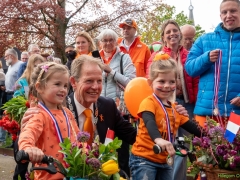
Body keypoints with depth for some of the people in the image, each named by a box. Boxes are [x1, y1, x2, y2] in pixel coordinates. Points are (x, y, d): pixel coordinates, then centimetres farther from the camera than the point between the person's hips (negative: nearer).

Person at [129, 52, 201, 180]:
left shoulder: (175, 108, 13)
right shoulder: (148, 102, -13)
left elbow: (192, 127, 14)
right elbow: (149, 123, -33)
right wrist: (158, 139, -53)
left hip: (165, 162, 8)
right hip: (144, 159, -8)